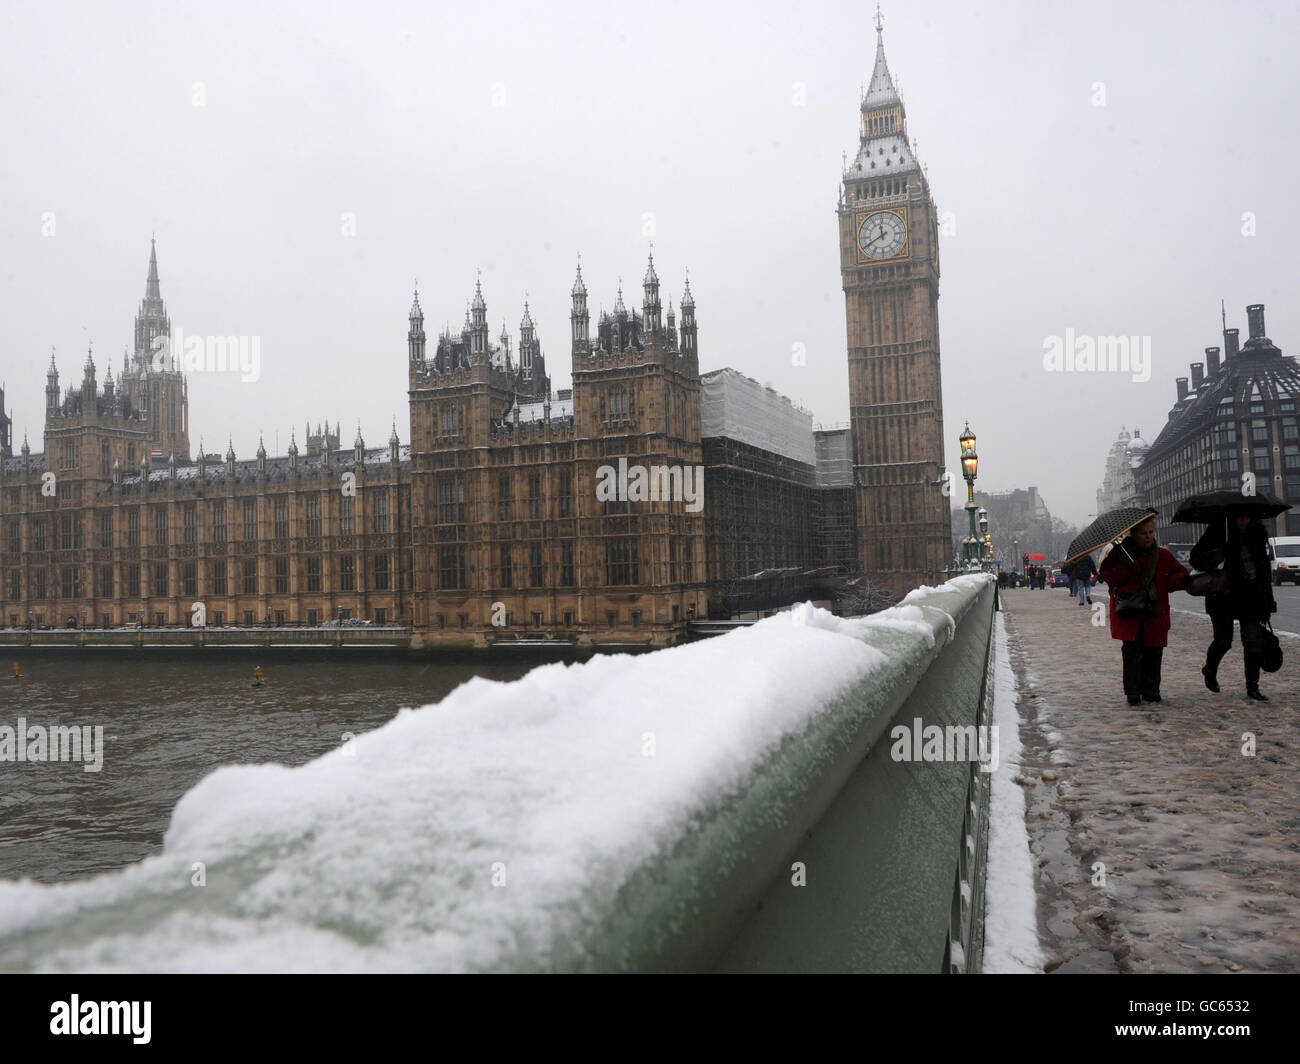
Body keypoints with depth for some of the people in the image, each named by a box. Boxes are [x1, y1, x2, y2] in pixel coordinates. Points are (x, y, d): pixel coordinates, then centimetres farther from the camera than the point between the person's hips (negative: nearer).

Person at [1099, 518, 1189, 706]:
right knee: (1132, 651, -9)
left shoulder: (1163, 556, 9)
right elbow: (1107, 574, -8)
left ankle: (1150, 690, 19)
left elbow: (1177, 574, 11)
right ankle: (1132, 692, 0)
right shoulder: (1121, 553, -1)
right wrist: (1126, 569, -23)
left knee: (1153, 652, 4)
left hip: (1155, 614, 3)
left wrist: (1183, 580, -11)